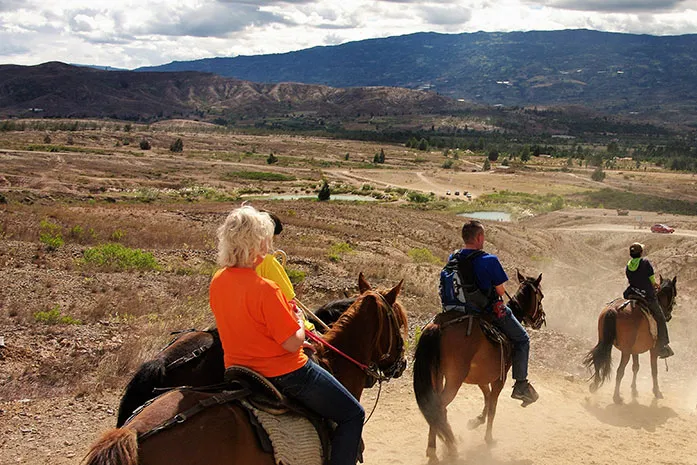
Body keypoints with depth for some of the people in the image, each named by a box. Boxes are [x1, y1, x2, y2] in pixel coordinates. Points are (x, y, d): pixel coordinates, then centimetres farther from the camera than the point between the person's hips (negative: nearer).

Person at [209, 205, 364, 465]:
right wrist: (299, 322, -3)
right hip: (283, 373, -9)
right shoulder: (265, 290, -28)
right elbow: (293, 343, -23)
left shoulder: (217, 282, -3)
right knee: (353, 415, 6)